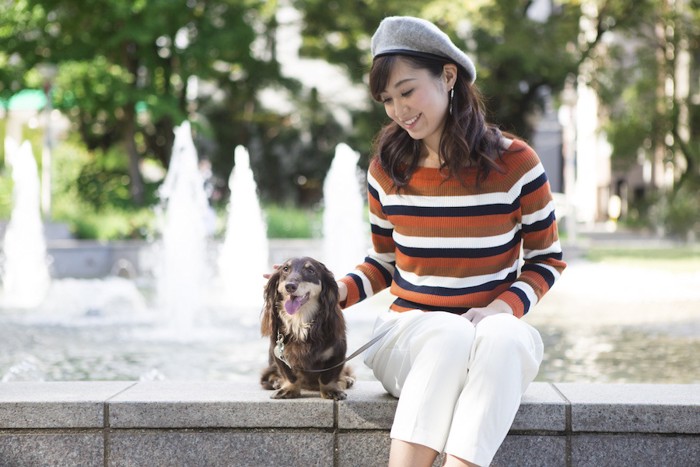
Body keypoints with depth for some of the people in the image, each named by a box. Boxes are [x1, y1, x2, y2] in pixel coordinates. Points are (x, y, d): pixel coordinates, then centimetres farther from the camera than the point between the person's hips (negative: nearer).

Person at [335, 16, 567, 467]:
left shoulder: (515, 163, -4)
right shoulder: (386, 169, 3)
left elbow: (547, 259, 4)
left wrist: (503, 308, -14)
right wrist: (335, 293, -6)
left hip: (498, 331, 0)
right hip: (408, 332, 1)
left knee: (501, 338, -38)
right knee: (451, 334, -37)